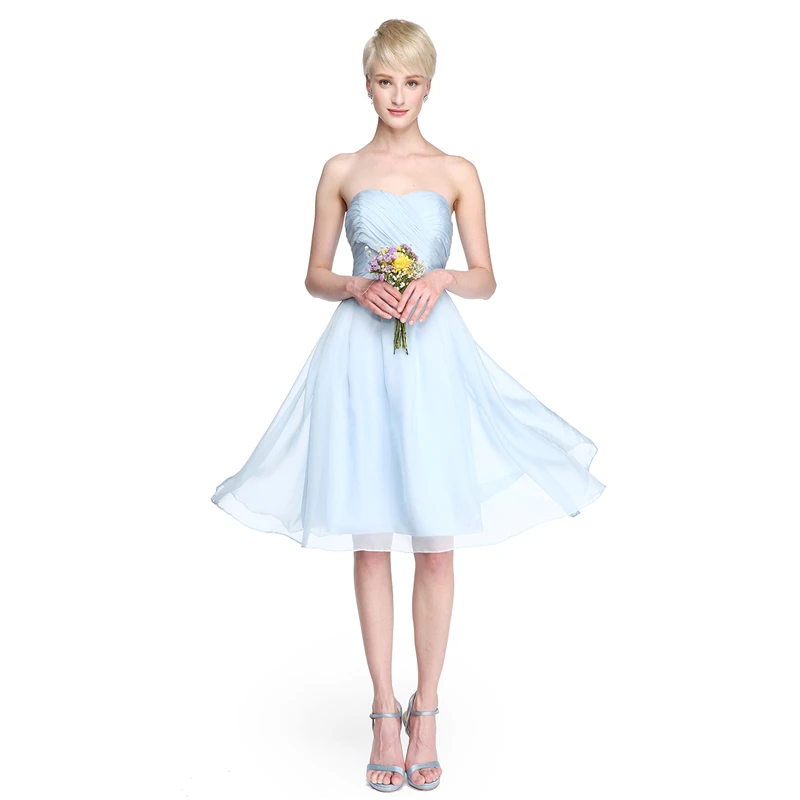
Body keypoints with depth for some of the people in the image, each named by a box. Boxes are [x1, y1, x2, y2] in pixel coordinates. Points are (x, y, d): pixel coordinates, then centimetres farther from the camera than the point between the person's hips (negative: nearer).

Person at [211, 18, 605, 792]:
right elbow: (315, 275, 9)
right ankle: (384, 713, 18)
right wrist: (358, 288, -11)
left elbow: (486, 280, 5)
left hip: (434, 360, 0)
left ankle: (425, 711, 19)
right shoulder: (341, 171, 7)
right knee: (370, 543, 4)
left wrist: (443, 277, -15)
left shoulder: (457, 173, 6)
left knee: (435, 545, 3)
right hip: (360, 359, 1)